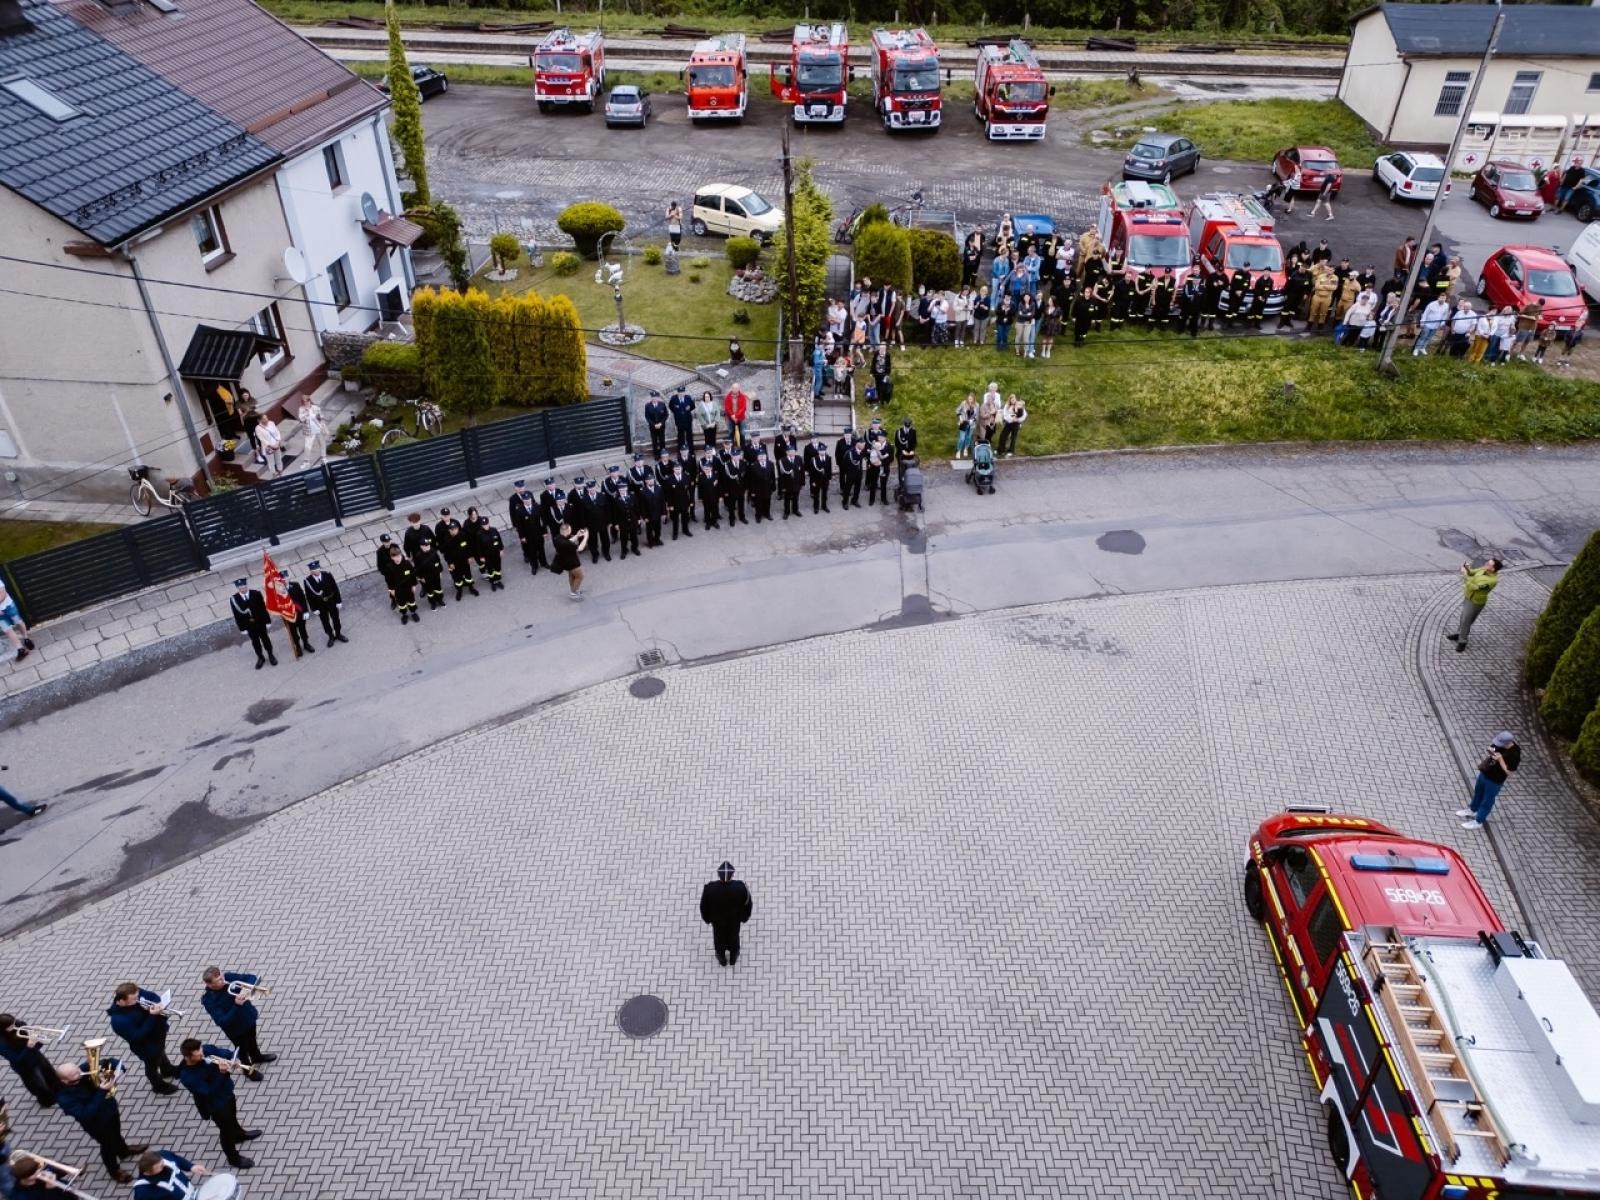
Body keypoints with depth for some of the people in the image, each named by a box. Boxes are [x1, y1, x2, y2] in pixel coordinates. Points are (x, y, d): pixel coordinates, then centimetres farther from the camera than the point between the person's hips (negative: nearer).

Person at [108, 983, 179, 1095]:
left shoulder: (135, 994, -22)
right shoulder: (119, 1021, -39)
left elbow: (154, 996, -7)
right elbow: (138, 1036, -35)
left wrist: (157, 1006, -30)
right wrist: (152, 1016, -41)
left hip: (158, 1031, 6)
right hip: (147, 1046, -6)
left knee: (161, 1052, 35)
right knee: (152, 1065, 23)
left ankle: (167, 1070, 65)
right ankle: (160, 1086, 51)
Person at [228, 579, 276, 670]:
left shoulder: (256, 594, -15)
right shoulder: (233, 599, -15)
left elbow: (263, 608, -8)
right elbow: (237, 616, -9)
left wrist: (268, 622, -4)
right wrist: (242, 628, -6)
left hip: (260, 622, 0)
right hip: (248, 625, 0)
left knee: (265, 638, 17)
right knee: (255, 641, 16)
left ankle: (270, 655, 38)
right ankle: (260, 658, 35)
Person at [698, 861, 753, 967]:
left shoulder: (709, 889, -39)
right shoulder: (741, 888, -38)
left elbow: (704, 907, -18)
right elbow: (747, 905, -17)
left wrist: (707, 918, 5)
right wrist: (744, 917, 6)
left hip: (717, 920, 0)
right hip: (735, 920, 0)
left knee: (719, 936, 31)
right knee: (733, 936, 31)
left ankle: (722, 959, 58)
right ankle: (733, 958, 58)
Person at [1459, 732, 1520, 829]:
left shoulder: (1515, 754, -31)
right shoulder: (1499, 742, -12)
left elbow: (1509, 772, -25)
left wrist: (1500, 759, -33)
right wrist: (1490, 751, -14)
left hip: (1495, 781, -7)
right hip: (1484, 773, 7)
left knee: (1487, 801, 12)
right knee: (1478, 792, 28)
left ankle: (1478, 821, 29)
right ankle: (1472, 810, 52)